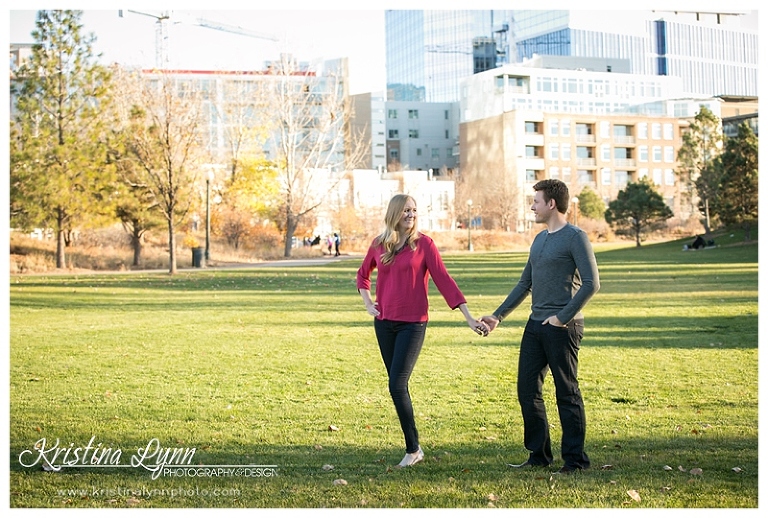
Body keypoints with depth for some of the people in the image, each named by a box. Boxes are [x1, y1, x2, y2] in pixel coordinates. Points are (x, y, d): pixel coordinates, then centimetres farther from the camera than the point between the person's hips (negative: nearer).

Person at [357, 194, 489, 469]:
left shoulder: (423, 243, -5)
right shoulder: (379, 244, 7)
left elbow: (443, 280, -8)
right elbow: (363, 274, 24)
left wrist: (468, 317, -12)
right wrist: (368, 303, 10)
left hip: (412, 324, -5)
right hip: (384, 323, 5)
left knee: (397, 386, -13)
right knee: (397, 386, 8)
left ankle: (413, 449, -1)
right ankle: (413, 447, 18)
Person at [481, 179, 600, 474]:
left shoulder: (575, 237, -8)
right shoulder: (539, 239, 17)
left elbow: (591, 283, -16)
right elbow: (525, 283, 23)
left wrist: (563, 317, -18)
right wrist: (498, 316, 18)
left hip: (562, 328, -8)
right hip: (536, 325, 8)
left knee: (567, 393, -1)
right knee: (527, 390, 8)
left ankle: (575, 459, 8)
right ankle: (539, 455, 19)